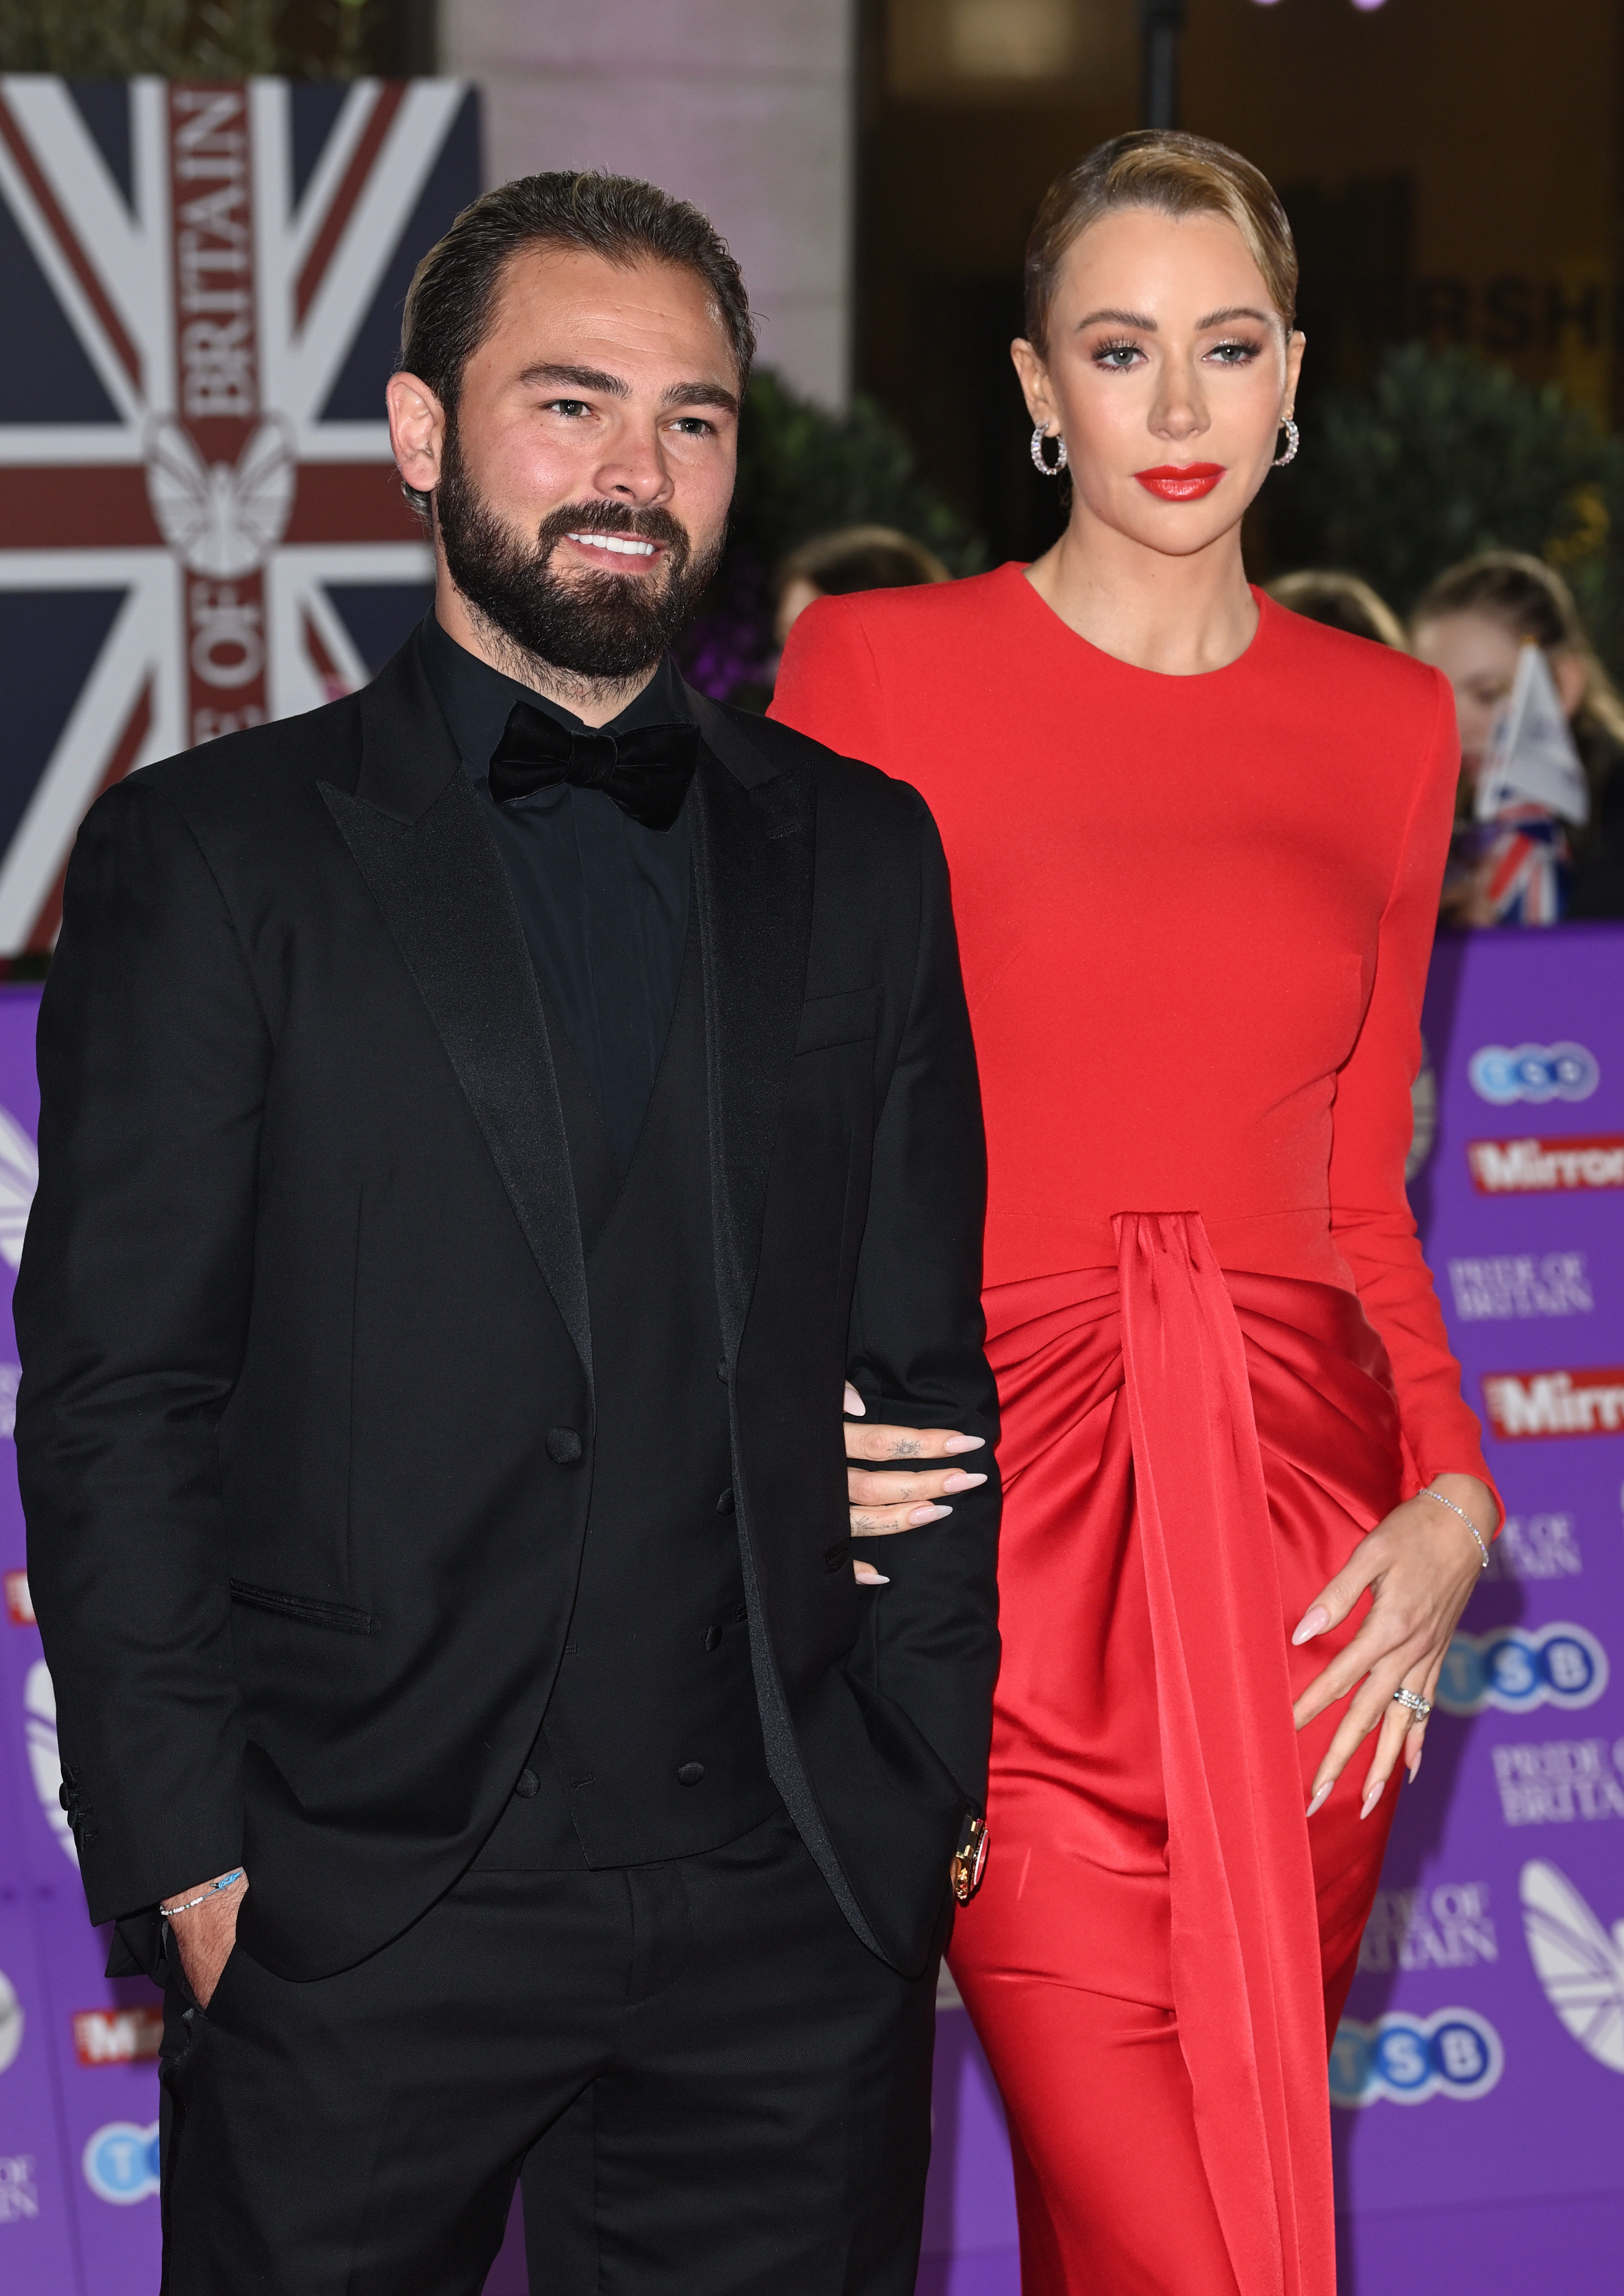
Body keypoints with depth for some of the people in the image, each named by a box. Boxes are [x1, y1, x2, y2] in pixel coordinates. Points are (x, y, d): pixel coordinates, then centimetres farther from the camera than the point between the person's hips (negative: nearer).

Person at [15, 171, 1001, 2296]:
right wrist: (189, 1862, -9)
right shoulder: (211, 858, 1)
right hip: (357, 1922, -2)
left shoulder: (860, 856, 10)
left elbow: (930, 1368, 10)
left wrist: (928, 1802, 3)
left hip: (792, 1923, 3)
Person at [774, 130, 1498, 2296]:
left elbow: (1362, 1188, 15)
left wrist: (1452, 1490, 1)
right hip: (1016, 1526, -3)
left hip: (1305, 1543, 3)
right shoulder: (880, 672, 1)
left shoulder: (1388, 721, 12)